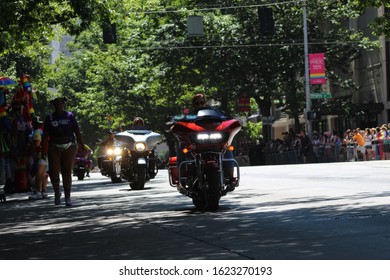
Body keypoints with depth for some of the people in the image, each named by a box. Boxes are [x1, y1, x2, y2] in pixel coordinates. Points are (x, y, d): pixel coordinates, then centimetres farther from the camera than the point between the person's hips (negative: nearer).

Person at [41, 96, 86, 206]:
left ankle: (68, 197, 1)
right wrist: (43, 149, -4)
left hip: (69, 147, 0)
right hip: (54, 148, 0)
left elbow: (77, 132, 6)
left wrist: (82, 146, 0)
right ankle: (57, 192, 15)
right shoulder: (49, 118, 7)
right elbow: (45, 135, 5)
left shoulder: (70, 116, 7)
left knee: (67, 172, -4)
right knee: (54, 171, -10)